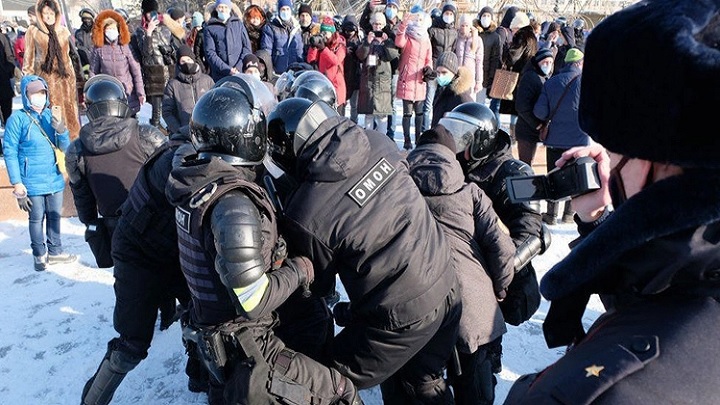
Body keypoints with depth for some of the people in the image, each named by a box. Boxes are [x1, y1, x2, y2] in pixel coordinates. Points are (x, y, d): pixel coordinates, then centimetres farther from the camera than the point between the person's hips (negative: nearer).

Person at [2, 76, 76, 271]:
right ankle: (39, 255, 22)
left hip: (54, 179, 5)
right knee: (37, 219, 7)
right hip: (32, 183, -5)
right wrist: (17, 184, -12)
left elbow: (64, 147, 5)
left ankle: (55, 252, 28)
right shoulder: (17, 119, -10)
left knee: (54, 217, 14)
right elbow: (9, 152, -9)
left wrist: (61, 130, -16)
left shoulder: (50, 115, 4)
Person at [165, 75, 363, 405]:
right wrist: (297, 270, -14)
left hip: (208, 332, 9)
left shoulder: (194, 180, -3)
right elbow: (253, 301, -28)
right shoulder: (234, 203, -29)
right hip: (243, 349, -9)